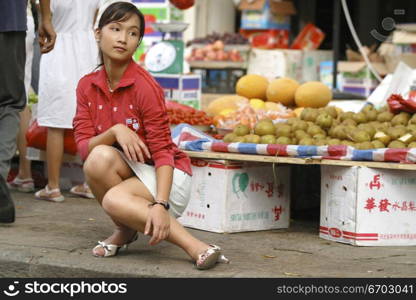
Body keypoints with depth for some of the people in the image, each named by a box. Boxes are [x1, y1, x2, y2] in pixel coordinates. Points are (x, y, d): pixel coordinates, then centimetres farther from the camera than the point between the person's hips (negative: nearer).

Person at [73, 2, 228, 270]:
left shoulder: (145, 86, -16)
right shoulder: (87, 86, -1)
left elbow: (162, 151, -20)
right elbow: (84, 146, -7)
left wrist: (160, 205, -33)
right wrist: (115, 131, -28)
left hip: (167, 177, -5)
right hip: (130, 173, 5)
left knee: (114, 199, -34)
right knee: (100, 158, -28)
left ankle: (196, 247, -24)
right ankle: (126, 230, -6)